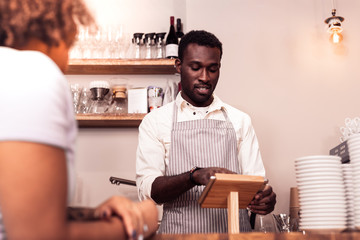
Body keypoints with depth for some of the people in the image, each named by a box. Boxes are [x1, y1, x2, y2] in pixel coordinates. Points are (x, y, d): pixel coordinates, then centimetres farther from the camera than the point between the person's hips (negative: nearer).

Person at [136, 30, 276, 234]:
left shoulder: (240, 121, 14)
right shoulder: (155, 121, 8)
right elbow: (147, 189, -2)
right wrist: (194, 176, -18)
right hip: (180, 232, -2)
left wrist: (264, 198, -11)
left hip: (234, 231, 3)